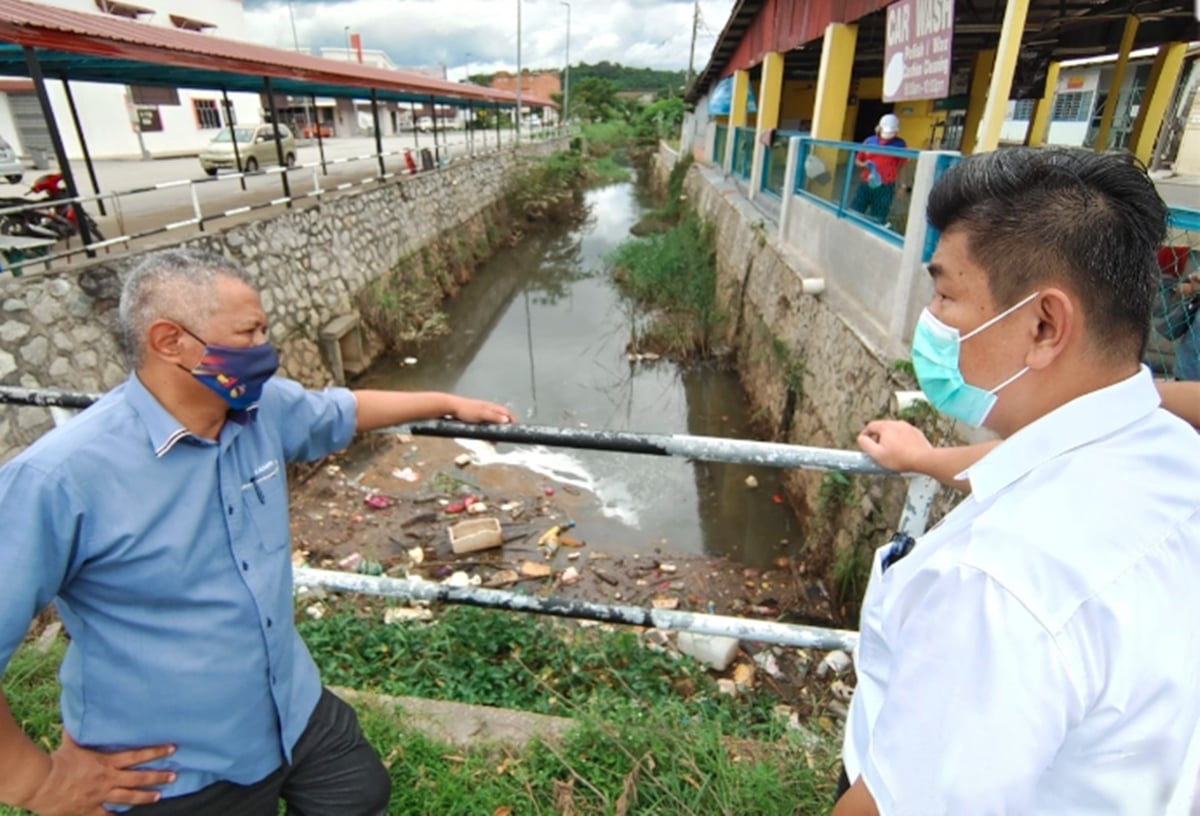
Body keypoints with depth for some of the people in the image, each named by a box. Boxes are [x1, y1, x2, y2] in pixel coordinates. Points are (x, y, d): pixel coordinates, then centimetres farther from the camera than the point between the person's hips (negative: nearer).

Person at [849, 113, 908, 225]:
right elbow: (857, 160, 15)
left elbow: (902, 166, 4)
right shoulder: (869, 141, 7)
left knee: (876, 220, 2)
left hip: (885, 188, -2)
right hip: (866, 185, 3)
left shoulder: (899, 144, 1)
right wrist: (864, 165, -7)